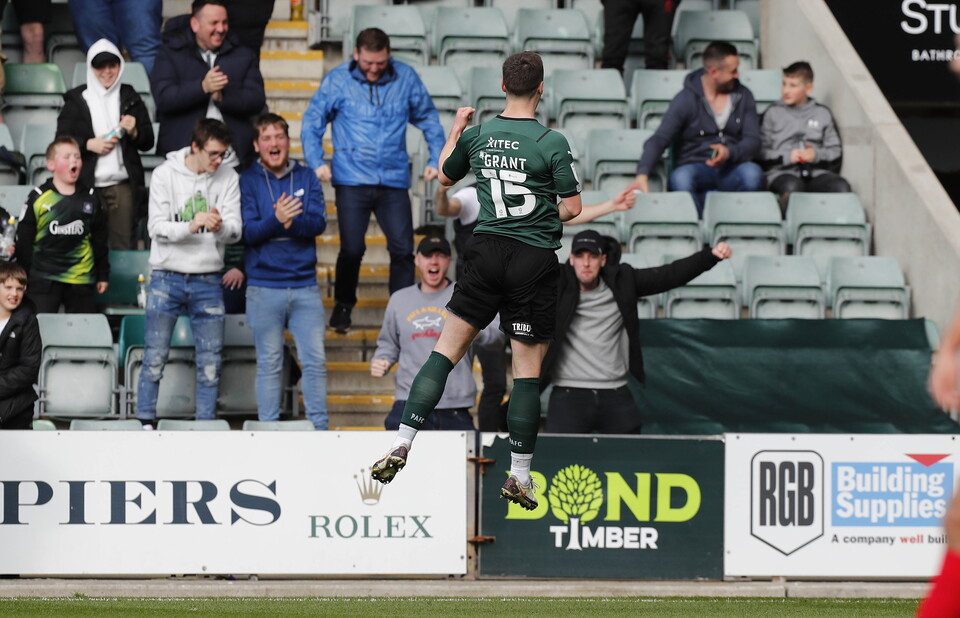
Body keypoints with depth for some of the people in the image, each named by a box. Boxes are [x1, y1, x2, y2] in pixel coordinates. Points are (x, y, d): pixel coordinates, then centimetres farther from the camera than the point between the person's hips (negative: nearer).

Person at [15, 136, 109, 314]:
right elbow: (23, 241, 1)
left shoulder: (89, 198, 7)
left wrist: (103, 275, 14)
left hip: (81, 281, 3)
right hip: (44, 278, -3)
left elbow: (100, 240, 14)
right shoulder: (38, 198, -2)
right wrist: (22, 278, 0)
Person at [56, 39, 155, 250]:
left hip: (123, 184, 1)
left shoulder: (130, 99, 13)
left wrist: (134, 132, -7)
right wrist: (89, 144, -11)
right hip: (87, 185, -1)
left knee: (125, 245, -3)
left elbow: (148, 142, 14)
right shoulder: (77, 100, 8)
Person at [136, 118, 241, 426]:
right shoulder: (165, 174, -3)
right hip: (167, 276, -2)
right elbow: (156, 228, -8)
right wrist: (192, 226, -25)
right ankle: (145, 424, 6)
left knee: (210, 363, 4)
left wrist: (220, 227, -27)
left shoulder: (228, 179, 2)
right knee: (154, 359, -1)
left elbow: (235, 231, -4)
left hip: (208, 281, 2)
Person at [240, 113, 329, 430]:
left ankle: (319, 429, 6)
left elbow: (319, 222, -4)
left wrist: (291, 221, -22)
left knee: (315, 361, 0)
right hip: (264, 287, -2)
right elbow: (248, 231, -8)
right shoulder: (248, 181, 2)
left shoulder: (306, 178, 8)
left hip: (305, 284, 2)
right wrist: (276, 220, -27)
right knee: (269, 364, 3)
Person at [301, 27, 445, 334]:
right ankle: (343, 306, 16)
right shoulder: (337, 80, -1)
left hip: (394, 180, 2)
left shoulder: (405, 78, 4)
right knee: (352, 248, -6)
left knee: (403, 249, -2)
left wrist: (436, 159, 9)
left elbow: (428, 118, 16)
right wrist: (316, 162, -8)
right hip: (352, 179, -2)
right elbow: (313, 122, 5)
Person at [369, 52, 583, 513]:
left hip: (486, 250, 3)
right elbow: (572, 208, -8)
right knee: (527, 368, 3)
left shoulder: (477, 135, 2)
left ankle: (402, 444, -1)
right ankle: (519, 475, 5)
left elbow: (445, 177, 21)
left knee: (445, 351, 9)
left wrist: (455, 129, 35)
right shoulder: (552, 142, -10)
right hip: (534, 259, -3)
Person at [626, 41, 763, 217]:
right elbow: (659, 140, -9)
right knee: (680, 177, -38)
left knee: (752, 172, -34)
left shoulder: (743, 96, 11)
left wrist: (729, 153, -19)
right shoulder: (686, 99, 0)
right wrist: (642, 174, -28)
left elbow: (753, 142, 5)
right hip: (697, 168, -2)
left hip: (731, 171, 2)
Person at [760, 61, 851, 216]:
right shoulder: (773, 113, 17)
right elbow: (761, 152, 8)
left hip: (816, 172, 2)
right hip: (782, 172, -2)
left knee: (842, 187, -31)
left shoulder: (822, 114, 22)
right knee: (792, 186, -40)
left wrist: (817, 155, -4)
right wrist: (786, 157, -8)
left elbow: (836, 151, 17)